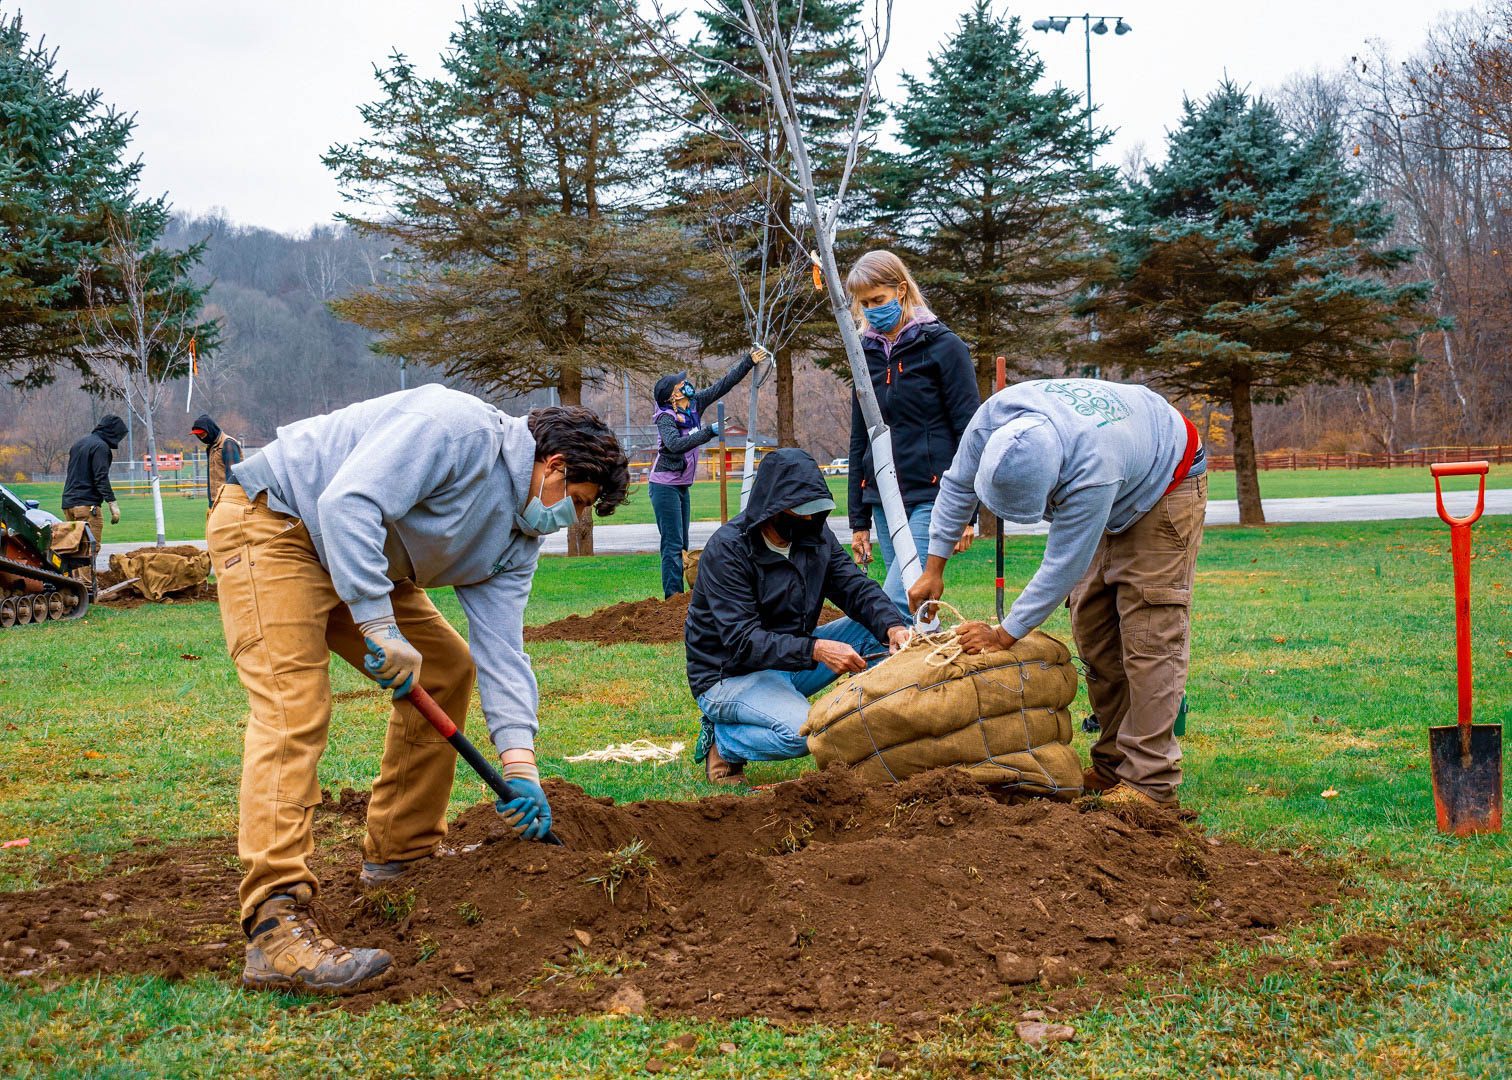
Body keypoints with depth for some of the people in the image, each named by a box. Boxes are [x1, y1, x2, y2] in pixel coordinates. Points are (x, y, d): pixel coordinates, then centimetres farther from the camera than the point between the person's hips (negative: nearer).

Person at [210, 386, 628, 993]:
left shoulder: (516, 540, 7)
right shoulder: (460, 430, -23)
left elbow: (500, 646, 3)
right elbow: (348, 503, -32)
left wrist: (518, 762, -8)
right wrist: (380, 627, -33)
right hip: (271, 527, -10)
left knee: (447, 668, 11)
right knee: (294, 708, -23)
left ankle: (401, 854, 21)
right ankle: (276, 930, -31)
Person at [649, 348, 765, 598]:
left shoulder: (696, 404, 2)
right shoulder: (666, 419, -18)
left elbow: (723, 385, 6)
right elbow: (675, 444, -37)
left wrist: (749, 362, 1)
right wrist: (709, 432, -37)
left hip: (682, 486, 8)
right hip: (665, 486, -8)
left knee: (682, 544, 9)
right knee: (672, 544, -10)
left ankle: (678, 595, 12)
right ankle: (672, 596, -10)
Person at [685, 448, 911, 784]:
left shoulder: (815, 535, 0)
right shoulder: (726, 550, -22)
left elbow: (856, 587, -6)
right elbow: (742, 641, -28)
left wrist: (893, 626, -28)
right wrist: (815, 650, -40)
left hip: (789, 661, 7)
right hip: (730, 676, -7)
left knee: (876, 630, -10)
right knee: (802, 732, -34)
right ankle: (722, 739, -5)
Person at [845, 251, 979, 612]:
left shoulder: (943, 347, -3)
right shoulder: (867, 353, 13)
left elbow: (969, 432, -4)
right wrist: (859, 520, 15)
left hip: (931, 498, -6)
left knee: (894, 601, -18)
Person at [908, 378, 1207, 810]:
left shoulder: (1093, 469, -44)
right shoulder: (995, 415, -27)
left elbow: (1063, 566, -34)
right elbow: (958, 483, -7)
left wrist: (1006, 634, -26)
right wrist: (934, 567, -6)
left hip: (1164, 487, -7)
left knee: (1148, 636, -15)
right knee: (1093, 631, 4)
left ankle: (1150, 781, -16)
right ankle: (1113, 766, 11)